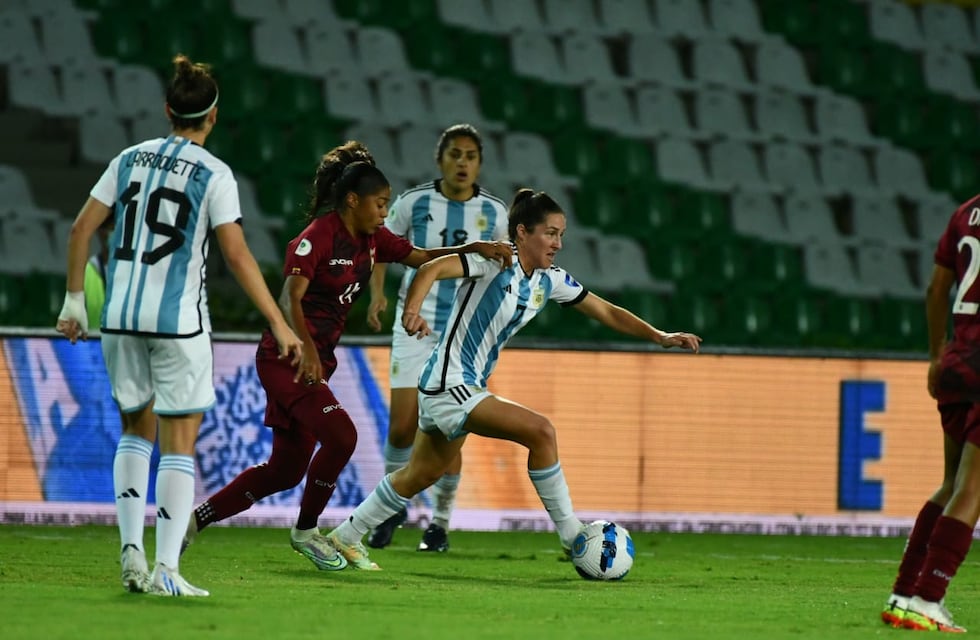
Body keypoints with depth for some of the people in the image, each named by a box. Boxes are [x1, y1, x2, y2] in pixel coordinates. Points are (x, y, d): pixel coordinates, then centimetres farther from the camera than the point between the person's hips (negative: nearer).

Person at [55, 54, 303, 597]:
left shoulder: (130, 159, 7)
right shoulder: (214, 175, -6)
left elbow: (81, 230, 5)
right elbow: (237, 255, -11)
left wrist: (75, 300, 15)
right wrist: (280, 326, -7)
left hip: (121, 314, 4)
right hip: (178, 319, -4)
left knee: (136, 428, 19)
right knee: (180, 441, 1)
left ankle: (131, 551, 6)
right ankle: (165, 569, -6)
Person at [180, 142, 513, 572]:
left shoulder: (371, 239, 8)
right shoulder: (318, 237, -16)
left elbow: (421, 258, 14)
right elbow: (289, 298, -25)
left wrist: (474, 249, 0)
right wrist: (306, 348, -40)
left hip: (315, 362, 9)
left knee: (285, 470, 10)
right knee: (340, 436, -22)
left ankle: (193, 520, 20)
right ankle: (305, 531, -3)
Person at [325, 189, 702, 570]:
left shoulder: (550, 280, 7)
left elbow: (607, 312, 12)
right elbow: (432, 269, -27)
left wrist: (659, 337, 2)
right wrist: (412, 310, -45)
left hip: (470, 388, 9)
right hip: (449, 384, -9)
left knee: (421, 476, 19)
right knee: (540, 431, -20)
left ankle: (346, 538, 32)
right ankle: (570, 535, -13)